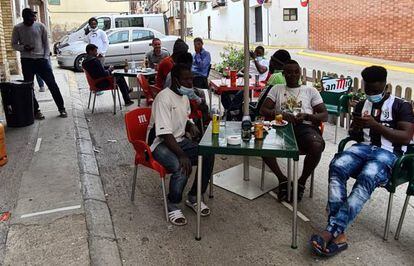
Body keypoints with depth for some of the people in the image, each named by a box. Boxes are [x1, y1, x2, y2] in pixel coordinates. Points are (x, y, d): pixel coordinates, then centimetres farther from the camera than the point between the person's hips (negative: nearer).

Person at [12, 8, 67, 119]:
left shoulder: (40, 26, 1)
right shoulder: (17, 28, -1)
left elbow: (46, 43, 6)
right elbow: (14, 44, 5)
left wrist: (46, 57, -3)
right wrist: (23, 48, -15)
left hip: (41, 59, 0)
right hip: (26, 61, 0)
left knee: (52, 84, -2)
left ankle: (61, 108, 5)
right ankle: (36, 110, 14)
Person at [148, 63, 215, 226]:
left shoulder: (184, 96, 7)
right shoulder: (164, 98, -20)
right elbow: (165, 134, -26)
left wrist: (191, 126, 0)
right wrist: (182, 155, -35)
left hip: (179, 140, 8)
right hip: (160, 144, -8)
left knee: (208, 156, -13)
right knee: (182, 167, -33)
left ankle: (194, 197, 3)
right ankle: (173, 206, -7)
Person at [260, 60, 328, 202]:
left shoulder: (310, 91, 20)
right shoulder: (277, 89, 22)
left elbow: (325, 115, 12)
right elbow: (263, 110, 9)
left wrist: (306, 116, -9)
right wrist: (281, 114, -11)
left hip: (305, 126, 0)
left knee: (317, 146, -35)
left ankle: (302, 181, -8)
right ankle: (282, 179, -10)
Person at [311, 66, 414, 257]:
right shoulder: (362, 105, 22)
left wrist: (375, 125, -13)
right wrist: (356, 128, 0)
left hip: (388, 153, -4)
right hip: (363, 147, 4)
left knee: (366, 178, -38)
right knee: (337, 166, -31)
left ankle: (331, 231, -40)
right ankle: (338, 234, -38)